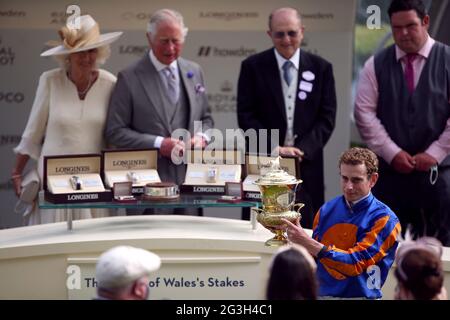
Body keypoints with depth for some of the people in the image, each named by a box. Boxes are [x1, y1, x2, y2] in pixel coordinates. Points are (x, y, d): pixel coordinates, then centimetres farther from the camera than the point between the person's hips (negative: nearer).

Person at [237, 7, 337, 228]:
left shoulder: (321, 68, 7)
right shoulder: (253, 67, 3)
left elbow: (327, 117, 3)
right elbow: (246, 116, -2)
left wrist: (303, 149, -10)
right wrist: (274, 148, -12)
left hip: (306, 163, 1)